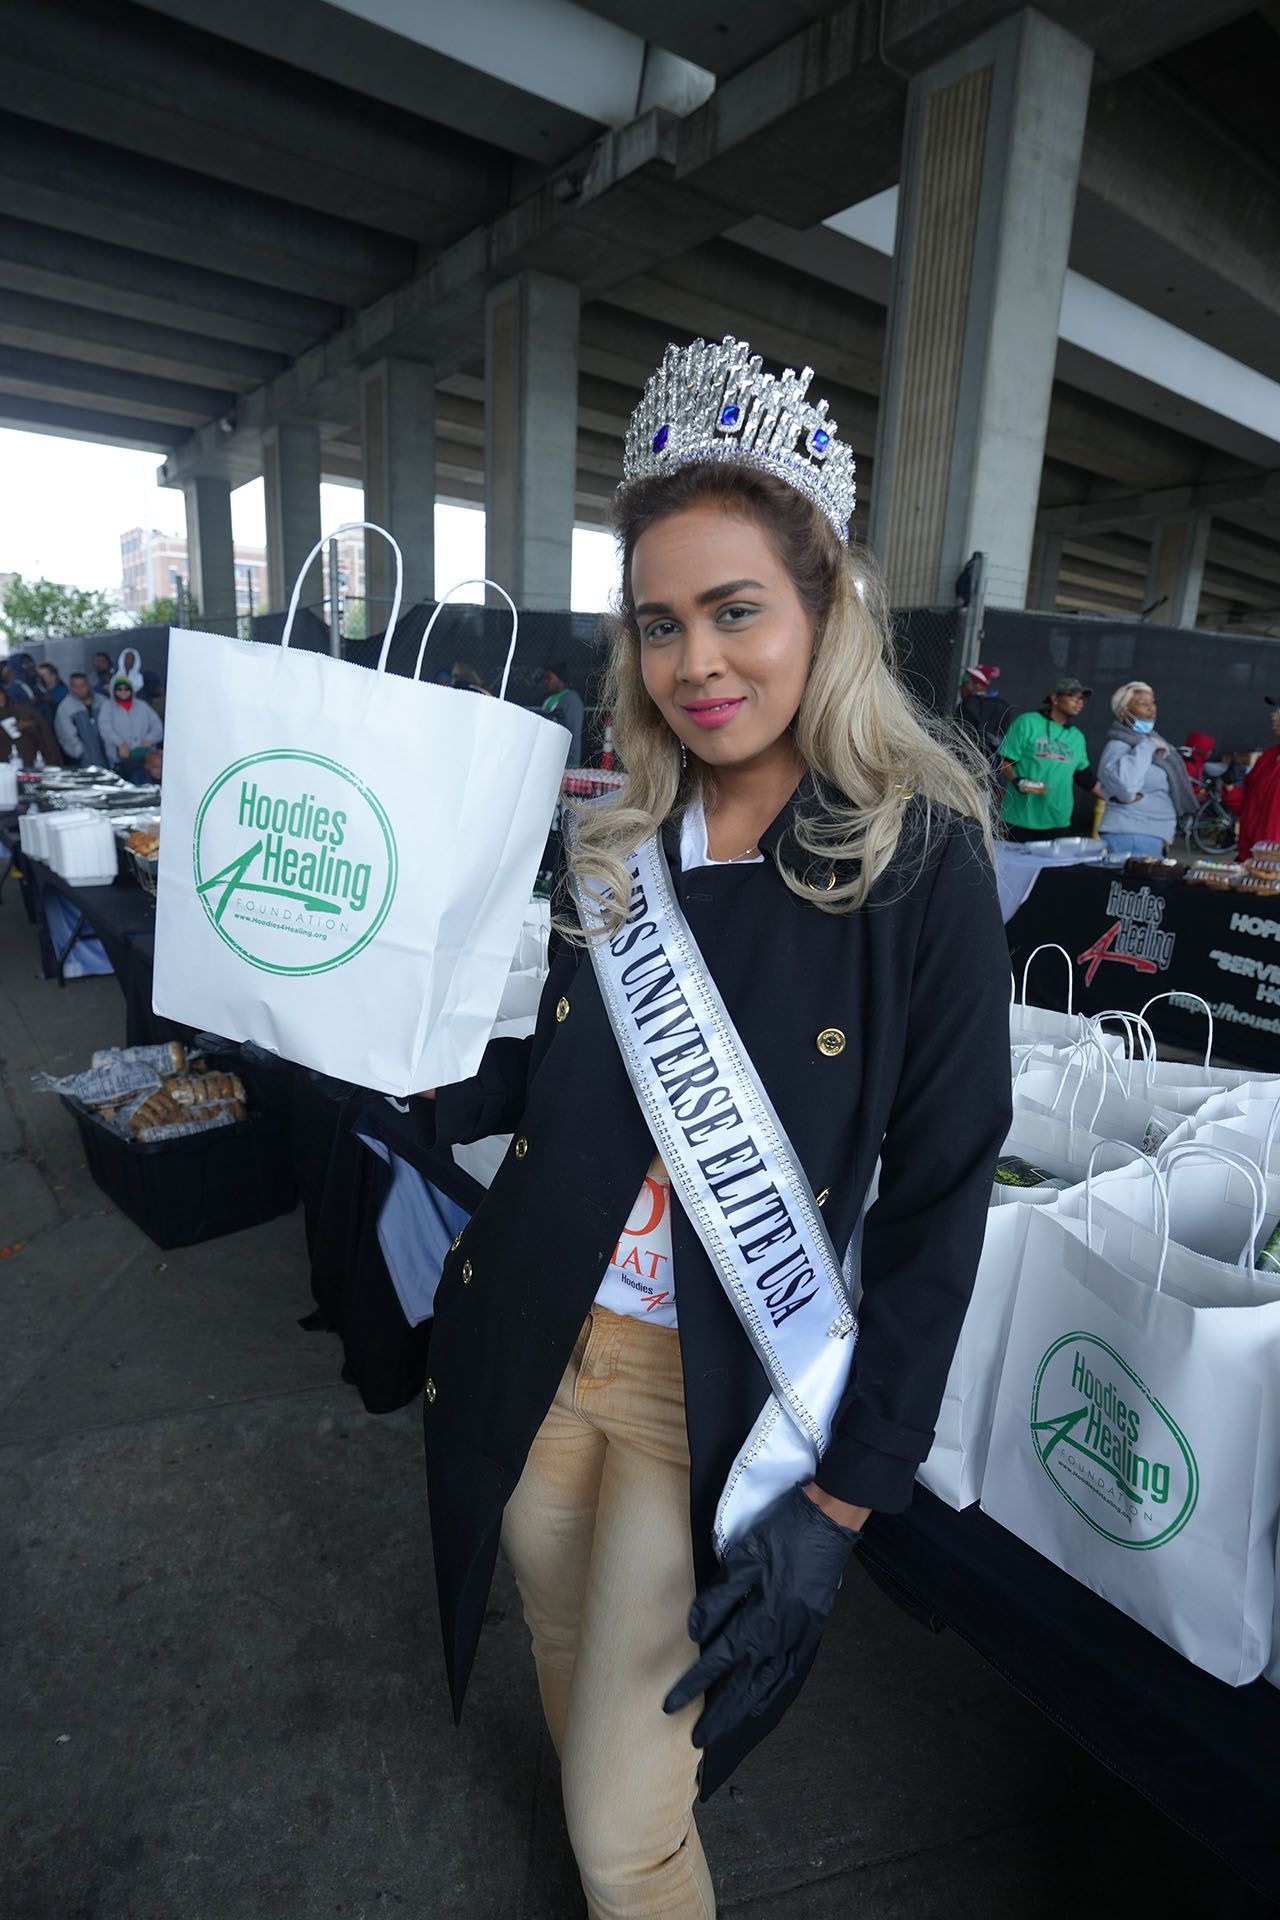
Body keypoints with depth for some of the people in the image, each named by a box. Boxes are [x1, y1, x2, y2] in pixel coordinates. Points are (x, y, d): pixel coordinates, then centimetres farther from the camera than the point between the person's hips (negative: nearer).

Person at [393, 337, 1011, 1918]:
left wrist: (843, 1495, -12)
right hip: (533, 1349, 5)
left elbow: (938, 1197, -12)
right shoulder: (614, 845, 0)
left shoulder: (919, 863, -13)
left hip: (720, 1396, -4)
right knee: (569, 1673, 28)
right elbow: (524, 1083, 8)